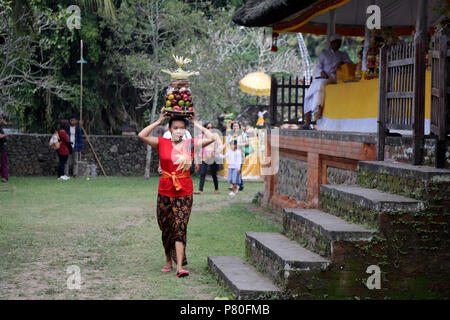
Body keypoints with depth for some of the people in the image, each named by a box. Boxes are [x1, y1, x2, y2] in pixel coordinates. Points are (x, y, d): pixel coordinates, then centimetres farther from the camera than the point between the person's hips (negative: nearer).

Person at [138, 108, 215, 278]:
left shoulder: (190, 144, 3)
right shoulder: (162, 143, 1)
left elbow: (211, 138, -5)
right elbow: (142, 135, -10)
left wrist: (195, 123, -1)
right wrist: (159, 121, -6)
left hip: (184, 192, -1)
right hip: (165, 191, 1)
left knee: (180, 228, -9)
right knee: (166, 229, 12)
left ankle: (180, 267, -14)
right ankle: (168, 262, 30)